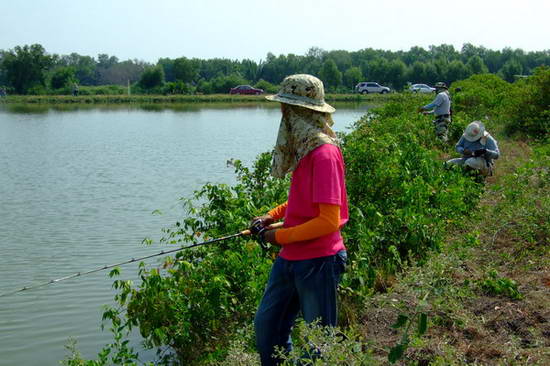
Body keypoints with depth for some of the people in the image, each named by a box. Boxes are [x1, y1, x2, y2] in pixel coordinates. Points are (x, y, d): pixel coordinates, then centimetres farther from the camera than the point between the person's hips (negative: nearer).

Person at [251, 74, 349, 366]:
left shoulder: (324, 153, -20)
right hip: (290, 259, 9)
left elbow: (329, 221, -23)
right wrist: (272, 216, 7)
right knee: (265, 325, 16)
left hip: (317, 262, -9)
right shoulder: (303, 148, 8)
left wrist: (280, 236, -14)